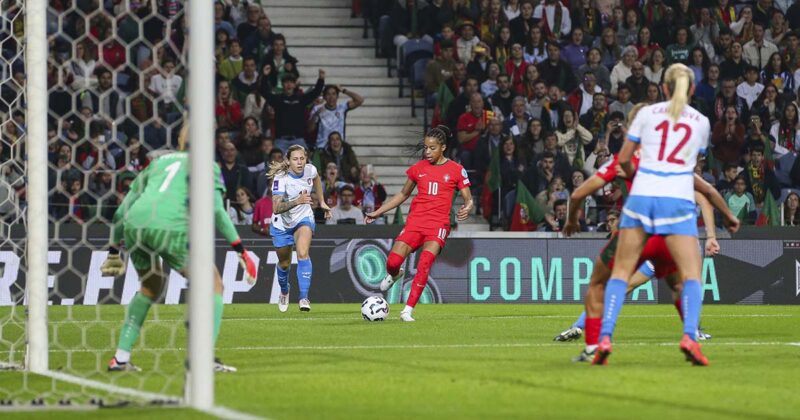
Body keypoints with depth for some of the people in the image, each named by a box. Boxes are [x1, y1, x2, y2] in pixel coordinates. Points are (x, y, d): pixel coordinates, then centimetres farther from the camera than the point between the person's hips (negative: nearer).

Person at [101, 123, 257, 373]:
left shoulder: (159, 162, 31)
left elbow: (122, 210, 29)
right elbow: (215, 210, 1)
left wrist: (113, 251, 37)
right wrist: (239, 249, 1)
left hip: (134, 225, 5)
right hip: (171, 227, -5)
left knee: (151, 287, 29)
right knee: (213, 286, 8)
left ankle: (121, 357, 21)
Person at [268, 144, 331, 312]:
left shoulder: (310, 170, -15)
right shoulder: (281, 178, -27)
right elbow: (276, 208, -36)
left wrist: (322, 202, 14)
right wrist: (297, 201, -48)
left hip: (304, 219, 1)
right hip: (282, 224, -1)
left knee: (303, 253, -25)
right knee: (284, 263, 14)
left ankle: (304, 298, -27)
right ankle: (284, 292, 46)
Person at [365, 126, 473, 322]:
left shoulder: (456, 170, 3)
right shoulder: (418, 168, 12)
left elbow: (468, 199, 5)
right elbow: (403, 194, 23)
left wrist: (467, 208, -19)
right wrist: (378, 212, 19)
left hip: (439, 224, -3)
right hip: (415, 221, 3)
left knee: (424, 264, -22)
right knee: (393, 262, -12)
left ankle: (408, 311, -17)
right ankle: (394, 275, 27)